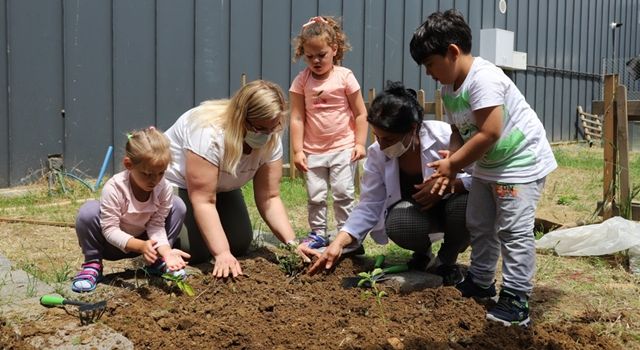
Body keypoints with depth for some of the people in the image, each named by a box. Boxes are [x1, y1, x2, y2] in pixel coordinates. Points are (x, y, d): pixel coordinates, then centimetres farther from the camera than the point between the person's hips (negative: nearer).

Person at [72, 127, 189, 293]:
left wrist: (165, 250, -37)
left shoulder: (164, 189, -21)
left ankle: (158, 260, 0)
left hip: (143, 241, 3)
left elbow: (156, 225, -17)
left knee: (178, 206, -14)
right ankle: (92, 264, -8)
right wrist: (141, 246, -45)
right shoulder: (114, 187, -31)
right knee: (89, 211, -33)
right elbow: (110, 229, -29)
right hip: (113, 243, -3)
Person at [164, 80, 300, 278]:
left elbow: (269, 197, -17)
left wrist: (292, 243, -28)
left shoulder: (271, 140, -19)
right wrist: (222, 254, -40)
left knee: (240, 244, -5)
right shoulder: (209, 132, -38)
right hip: (175, 183, -6)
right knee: (197, 251, -19)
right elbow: (203, 201, -35)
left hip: (221, 187, 6)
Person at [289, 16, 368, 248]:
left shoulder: (345, 76, -5)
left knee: (343, 192, -2)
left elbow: (360, 113, -2)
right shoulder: (301, 81, -2)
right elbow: (297, 118, -3)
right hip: (313, 150, 2)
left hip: (343, 147, -2)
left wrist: (360, 143, -8)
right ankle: (318, 233, 21)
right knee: (315, 195, 6)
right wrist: (297, 150, -7)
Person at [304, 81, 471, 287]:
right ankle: (423, 252, 6)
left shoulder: (445, 137, -26)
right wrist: (338, 243, -22)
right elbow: (369, 207, -12)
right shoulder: (377, 154, -15)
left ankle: (447, 260, -2)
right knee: (397, 225, -33)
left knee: (465, 204, -36)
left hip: (451, 205, -1)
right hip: (415, 212, 2)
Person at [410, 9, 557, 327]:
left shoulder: (483, 78, -27)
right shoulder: (448, 89, 2)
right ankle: (481, 282, 32)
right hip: (487, 165, 10)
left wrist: (453, 164, -21)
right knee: (479, 225, 16)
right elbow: (460, 132, 3)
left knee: (513, 230, -8)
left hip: (521, 161, -10)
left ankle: (516, 300, 0)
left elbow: (489, 133, -31)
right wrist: (449, 165, -15)